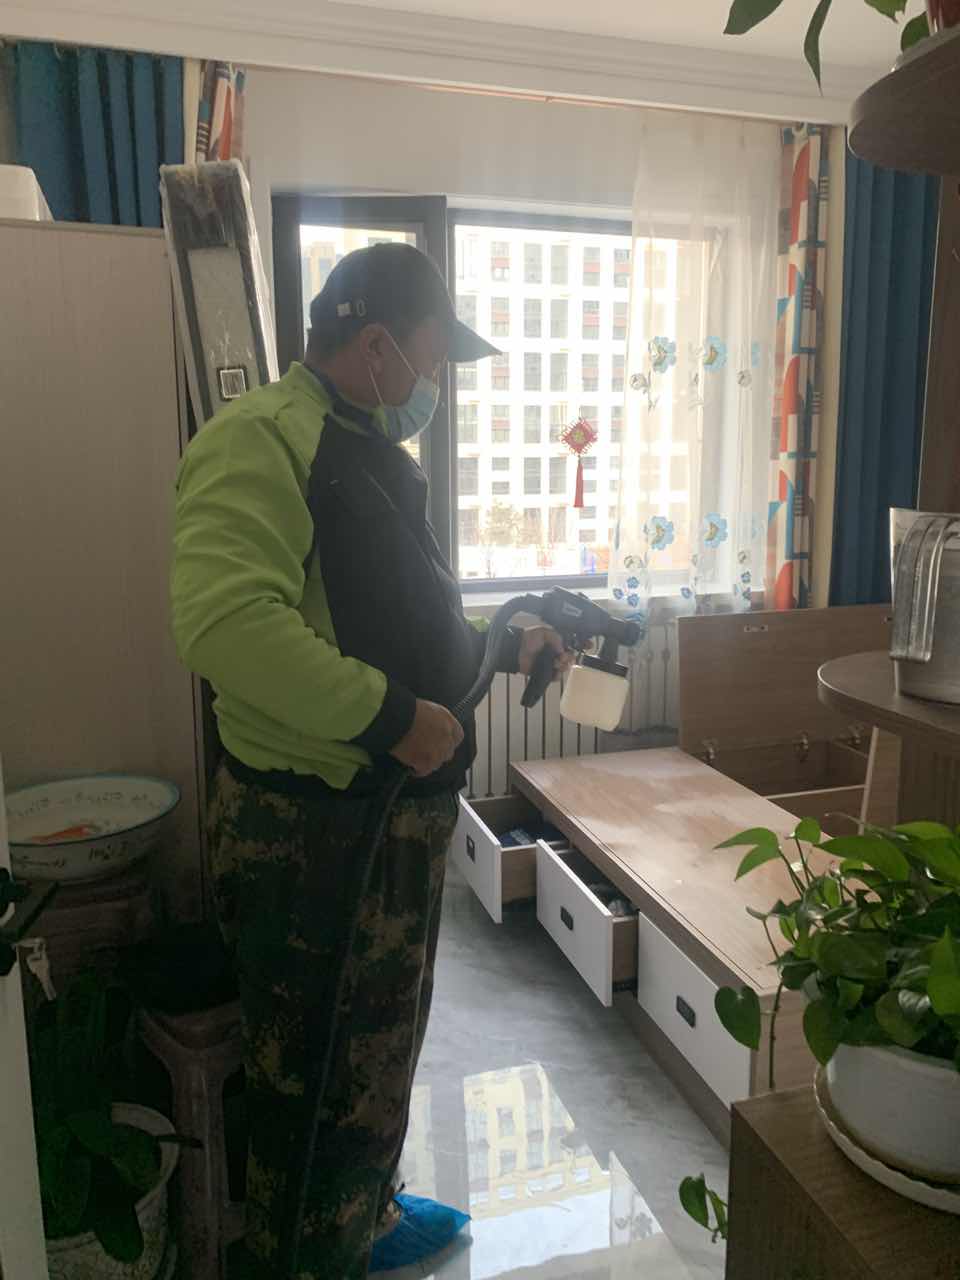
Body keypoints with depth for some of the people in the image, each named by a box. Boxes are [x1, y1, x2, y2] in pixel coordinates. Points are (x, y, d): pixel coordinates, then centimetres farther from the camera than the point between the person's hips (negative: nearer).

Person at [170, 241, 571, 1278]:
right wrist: (390, 714, -27)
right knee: (314, 1078, 10)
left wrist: (505, 646, 16)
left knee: (383, 1043, 26)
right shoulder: (259, 438, -18)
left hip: (401, 812, 10)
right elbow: (224, 619, -33)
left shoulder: (374, 454, 15)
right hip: (308, 831, -10)